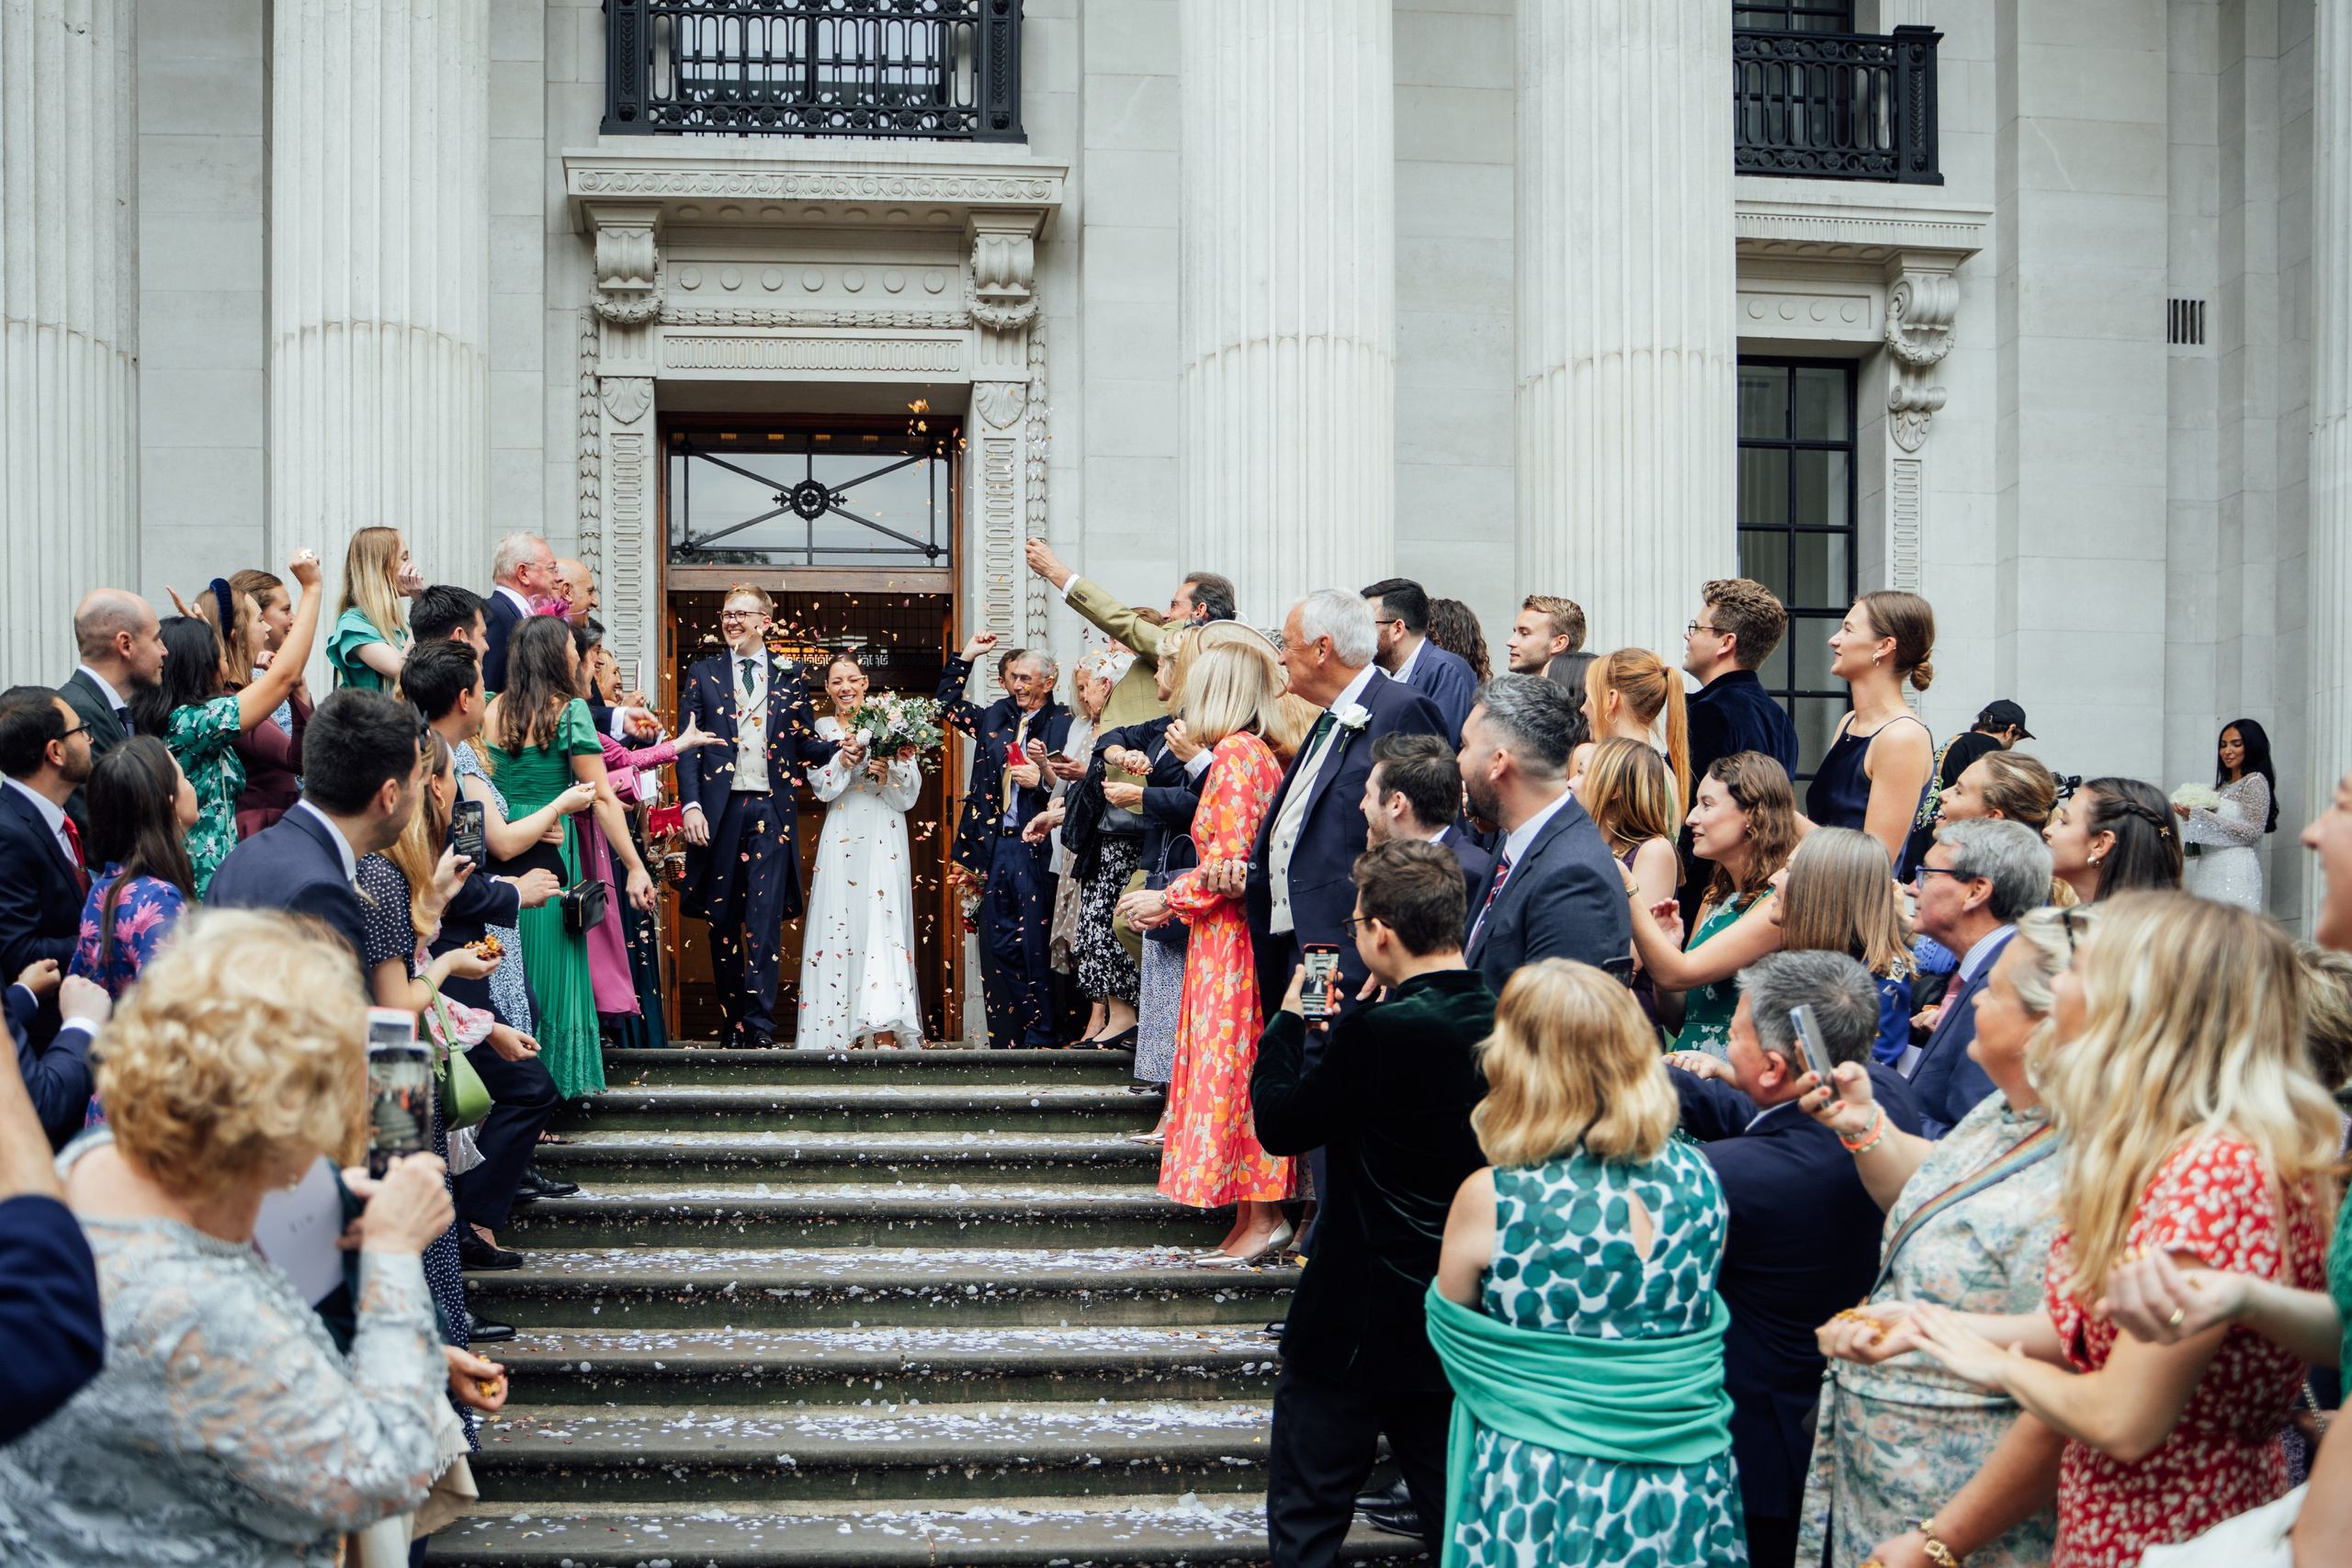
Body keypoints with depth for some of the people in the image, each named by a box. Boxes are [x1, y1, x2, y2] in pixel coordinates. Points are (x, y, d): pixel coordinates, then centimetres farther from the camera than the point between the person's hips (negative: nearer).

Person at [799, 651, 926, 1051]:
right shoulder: (822, 729, 11)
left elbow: (911, 791, 2)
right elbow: (822, 787, -1)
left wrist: (887, 775, -17)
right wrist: (844, 759, -16)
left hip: (883, 838, -1)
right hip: (841, 837, 1)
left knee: (882, 922, -9)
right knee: (839, 922, -3)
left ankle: (885, 1030, -14)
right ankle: (838, 1030, 2)